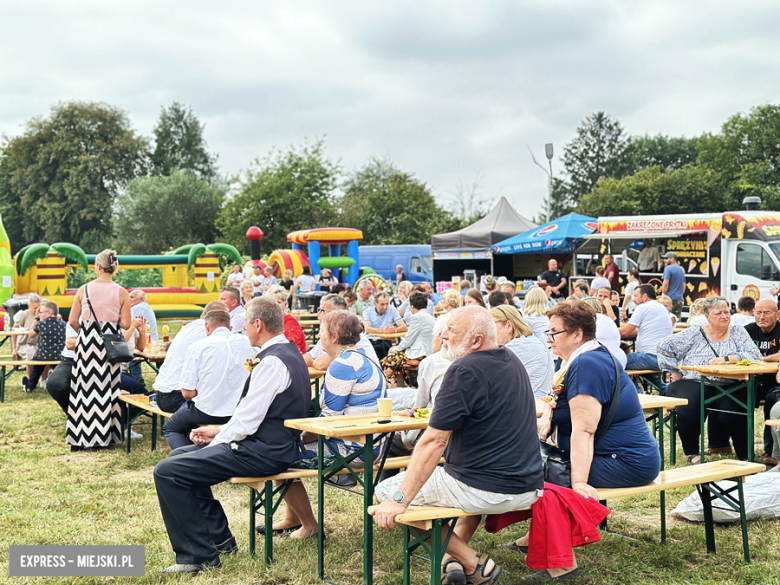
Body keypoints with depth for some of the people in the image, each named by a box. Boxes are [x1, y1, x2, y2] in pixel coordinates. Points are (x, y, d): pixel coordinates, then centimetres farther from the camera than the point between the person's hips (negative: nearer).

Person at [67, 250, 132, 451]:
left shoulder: (84, 290, -1)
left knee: (85, 387, 6)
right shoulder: (121, 293, -3)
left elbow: (73, 321, 0)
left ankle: (79, 436, 9)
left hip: (87, 343, 1)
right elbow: (125, 324, -4)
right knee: (107, 387, 6)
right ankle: (105, 435, 9)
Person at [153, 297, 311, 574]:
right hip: (273, 444, 11)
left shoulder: (272, 362, -20)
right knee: (180, 456, 20)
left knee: (167, 471, -13)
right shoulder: (288, 352, 12)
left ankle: (199, 555, -5)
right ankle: (219, 538, 23)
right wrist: (219, 431, 12)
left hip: (264, 452, -11)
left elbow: (247, 421, -20)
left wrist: (216, 441, -5)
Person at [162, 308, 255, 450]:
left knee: (169, 428, 25)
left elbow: (187, 393, -10)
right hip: (241, 410, 5)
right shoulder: (246, 342, -1)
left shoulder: (196, 347, -9)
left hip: (208, 413, -5)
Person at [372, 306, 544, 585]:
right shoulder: (512, 362, 11)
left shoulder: (465, 371, -17)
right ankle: (454, 559, 21)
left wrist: (399, 500, -17)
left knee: (385, 491, 4)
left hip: (489, 492, -9)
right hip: (529, 487, 9)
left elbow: (434, 442, -20)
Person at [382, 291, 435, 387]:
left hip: (420, 356, -9)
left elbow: (408, 340, -11)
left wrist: (396, 349, 5)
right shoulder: (430, 317, 14)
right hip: (429, 353, 9)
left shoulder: (417, 317, -13)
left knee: (387, 362, 3)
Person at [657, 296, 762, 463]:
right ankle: (691, 452, -6)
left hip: (727, 388, 0)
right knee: (688, 408, -31)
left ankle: (746, 455, -9)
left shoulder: (738, 333, 8)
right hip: (694, 384, 0)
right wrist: (675, 373, 2)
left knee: (731, 411, -31)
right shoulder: (694, 333, 7)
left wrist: (725, 359, -16)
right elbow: (665, 346, 7)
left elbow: (754, 355, -6)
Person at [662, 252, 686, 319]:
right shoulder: (681, 269, 17)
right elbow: (684, 285, 20)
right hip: (680, 299, 8)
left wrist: (663, 296, -5)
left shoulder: (668, 268, -7)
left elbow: (666, 284, -13)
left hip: (670, 298, -8)